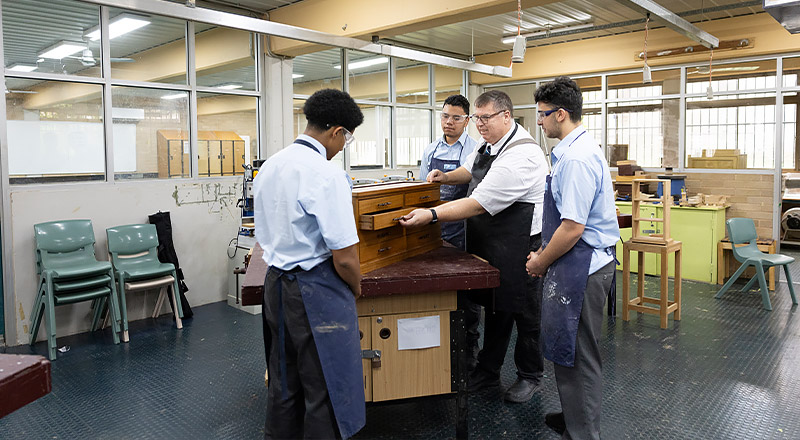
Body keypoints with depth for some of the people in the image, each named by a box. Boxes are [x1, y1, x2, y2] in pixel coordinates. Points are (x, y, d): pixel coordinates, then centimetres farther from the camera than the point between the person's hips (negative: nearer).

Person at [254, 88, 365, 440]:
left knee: (283, 384, 21)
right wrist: (357, 288, -1)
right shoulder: (327, 175, -19)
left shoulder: (269, 167, 7)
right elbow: (344, 257, -20)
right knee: (325, 391, 7)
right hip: (317, 292, -8)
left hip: (275, 284, 9)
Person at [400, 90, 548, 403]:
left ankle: (530, 376, 29)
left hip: (518, 246, -9)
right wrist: (447, 177, 7)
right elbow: (470, 171, 28)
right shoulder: (488, 145, 6)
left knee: (524, 312, 8)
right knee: (495, 307, 19)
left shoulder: (521, 155, -25)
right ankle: (488, 372, 34)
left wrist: (431, 215, -32)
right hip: (488, 246, 9)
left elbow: (481, 202, -30)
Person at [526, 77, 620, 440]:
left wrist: (541, 262, -10)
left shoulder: (575, 159, -22)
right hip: (585, 262, 11)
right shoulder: (580, 148, 11)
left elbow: (572, 227, -24)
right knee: (571, 350, 23)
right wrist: (544, 254, 15)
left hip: (581, 265, -11)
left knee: (577, 355, 4)